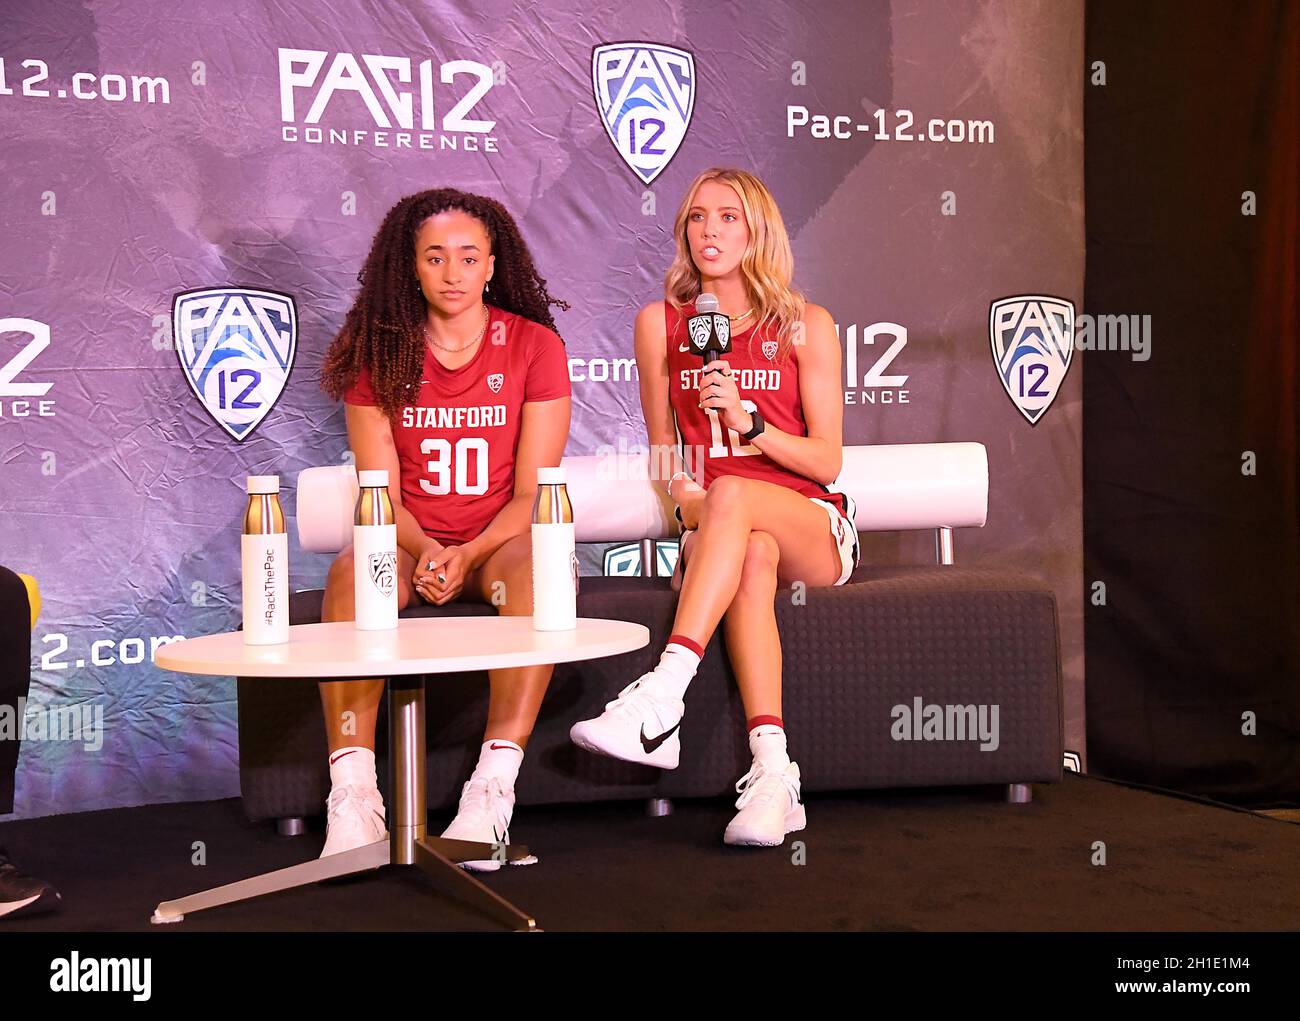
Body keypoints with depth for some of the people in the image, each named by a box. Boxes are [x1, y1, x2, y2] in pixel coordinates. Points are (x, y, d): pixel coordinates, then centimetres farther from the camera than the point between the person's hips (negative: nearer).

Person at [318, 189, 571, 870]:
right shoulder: (377, 352, 5)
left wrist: (469, 555, -21)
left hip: (500, 542, -1)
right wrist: (423, 550, -20)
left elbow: (532, 493, -4)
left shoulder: (535, 346, 1)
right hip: (410, 546, 1)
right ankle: (353, 796, -37)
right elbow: (380, 494, 1)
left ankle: (493, 789, -41)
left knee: (540, 565, -36)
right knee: (350, 572, -32)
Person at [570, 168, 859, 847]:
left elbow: (827, 461, 1)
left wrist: (749, 422, -15)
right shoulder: (660, 323, 11)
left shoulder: (806, 325, 6)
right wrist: (686, 497, -7)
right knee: (753, 558, -38)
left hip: (814, 527, -1)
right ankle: (773, 774, -48)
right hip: (711, 529, 1)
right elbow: (663, 453, 15)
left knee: (732, 495, -37)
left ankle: (660, 699, -48)